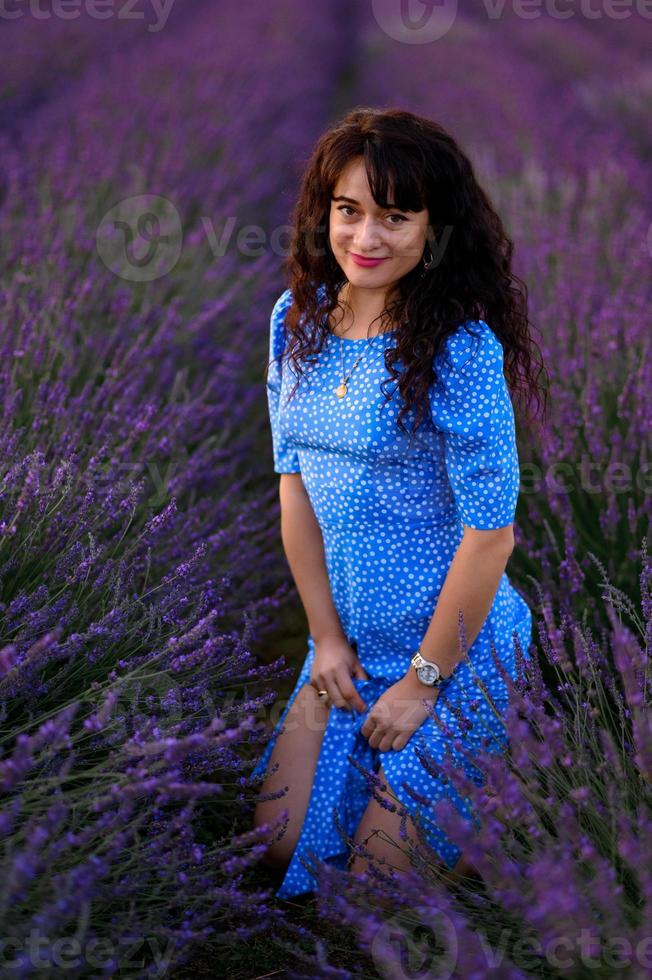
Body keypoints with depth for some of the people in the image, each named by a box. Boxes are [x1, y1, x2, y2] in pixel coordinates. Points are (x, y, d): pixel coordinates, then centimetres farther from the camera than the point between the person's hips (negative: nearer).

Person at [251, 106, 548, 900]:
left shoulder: (460, 348, -22)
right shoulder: (296, 320, -1)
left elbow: (490, 532, -20)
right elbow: (295, 484, 3)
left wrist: (423, 681, -13)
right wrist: (327, 636, 0)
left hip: (456, 648, -6)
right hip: (346, 641, 6)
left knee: (376, 874, 2)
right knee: (278, 849, 10)